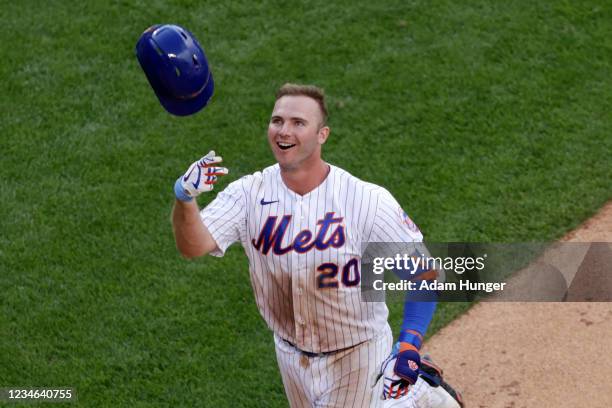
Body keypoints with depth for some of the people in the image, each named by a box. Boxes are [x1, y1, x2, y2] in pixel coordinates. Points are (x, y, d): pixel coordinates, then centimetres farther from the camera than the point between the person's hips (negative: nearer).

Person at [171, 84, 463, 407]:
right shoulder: (249, 193, -13)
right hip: (291, 355, 4)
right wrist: (185, 196, -47)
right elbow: (193, 246, -27)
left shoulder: (369, 201, -21)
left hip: (357, 356, -4)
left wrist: (408, 348, -24)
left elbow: (425, 274, -14)